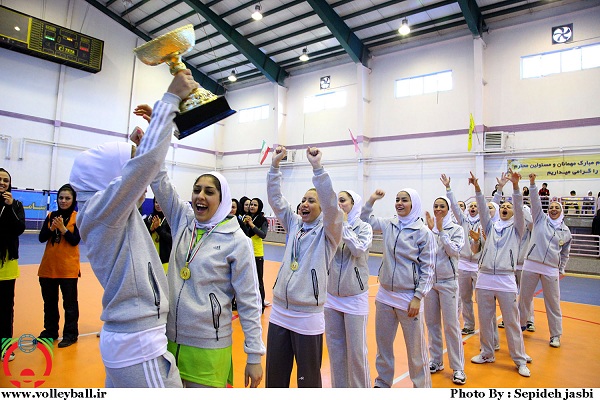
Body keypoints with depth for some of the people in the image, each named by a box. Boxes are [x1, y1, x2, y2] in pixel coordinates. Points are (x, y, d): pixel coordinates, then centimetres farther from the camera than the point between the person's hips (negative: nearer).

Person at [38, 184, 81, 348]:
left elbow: (75, 241, -12)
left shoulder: (78, 217, -4)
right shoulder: (51, 215, 7)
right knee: (49, 301, 15)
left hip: (68, 267, -4)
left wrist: (63, 228, -23)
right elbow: (41, 238, -1)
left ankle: (70, 334, 13)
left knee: (69, 302, 3)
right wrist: (52, 228, -17)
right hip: (48, 266, 5)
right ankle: (50, 331, 30)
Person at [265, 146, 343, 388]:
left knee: (308, 379, 10)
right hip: (279, 311, 5)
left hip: (307, 317, -4)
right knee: (274, 376, 15)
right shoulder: (294, 224, 8)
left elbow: (331, 204, -23)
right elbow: (275, 198, 4)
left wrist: (317, 167, -30)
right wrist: (275, 165, -5)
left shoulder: (328, 231, -6)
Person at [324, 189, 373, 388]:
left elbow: (359, 249, -23)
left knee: (356, 351, 5)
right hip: (332, 297, 3)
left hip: (355, 298, -3)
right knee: (335, 349, 15)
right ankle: (339, 387, 33)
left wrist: (344, 224, -17)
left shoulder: (364, 227, -5)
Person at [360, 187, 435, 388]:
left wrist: (418, 297, -12)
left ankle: (422, 387, 29)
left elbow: (428, 268, -8)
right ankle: (383, 382, 36)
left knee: (416, 348, 8)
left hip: (409, 298, -5)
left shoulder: (423, 232, -8)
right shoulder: (389, 224, 4)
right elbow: (365, 220, 19)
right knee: (382, 343, 17)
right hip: (385, 294, 5)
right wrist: (371, 200, 4)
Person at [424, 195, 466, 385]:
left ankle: (458, 368, 13)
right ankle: (436, 361, 27)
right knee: (432, 323, 11)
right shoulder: (428, 227, 1)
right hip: (430, 280, 3)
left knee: (451, 325, -1)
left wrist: (441, 230, -18)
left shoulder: (456, 229, -4)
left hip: (448, 282, -3)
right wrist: (430, 229, -19)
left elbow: (454, 251, -16)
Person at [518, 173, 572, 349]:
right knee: (524, 298, 9)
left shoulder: (566, 231, 9)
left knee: (553, 303, 6)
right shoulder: (540, 219, 6)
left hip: (551, 270, 1)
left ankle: (555, 335, 19)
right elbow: (535, 202, -8)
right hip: (531, 265, -1)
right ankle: (521, 324, 28)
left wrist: (562, 270, 17)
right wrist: (532, 184, -18)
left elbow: (565, 253, 19)